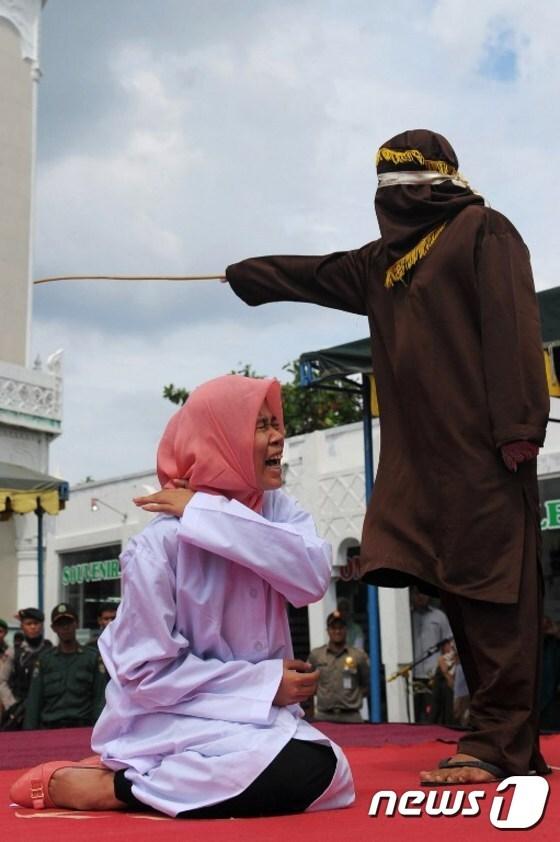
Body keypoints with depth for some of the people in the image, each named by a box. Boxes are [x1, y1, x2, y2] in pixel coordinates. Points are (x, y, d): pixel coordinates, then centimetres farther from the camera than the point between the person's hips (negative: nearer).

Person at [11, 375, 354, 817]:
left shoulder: (277, 509, -2)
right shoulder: (161, 544, -20)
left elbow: (314, 576, -23)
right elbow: (147, 672, -19)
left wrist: (211, 513, -26)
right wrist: (265, 683, -18)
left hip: (249, 712, 7)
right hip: (168, 719, -7)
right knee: (305, 772, -26)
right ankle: (111, 784, -11)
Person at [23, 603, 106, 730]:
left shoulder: (92, 657, 6)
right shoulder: (44, 659, 9)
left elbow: (99, 699, 3)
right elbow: (34, 701, 8)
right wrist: (29, 732, 0)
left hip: (82, 728, -1)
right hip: (50, 729, 1)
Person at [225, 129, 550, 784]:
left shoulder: (482, 231, 0)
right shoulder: (386, 258, 23)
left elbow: (512, 328, -12)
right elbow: (316, 275, 36)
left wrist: (517, 425, -20)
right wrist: (246, 274, 43)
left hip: (481, 450, -8)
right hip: (420, 456, 8)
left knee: (494, 593, -8)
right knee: (458, 589, 5)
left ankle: (502, 747, -7)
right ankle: (501, 737, 10)